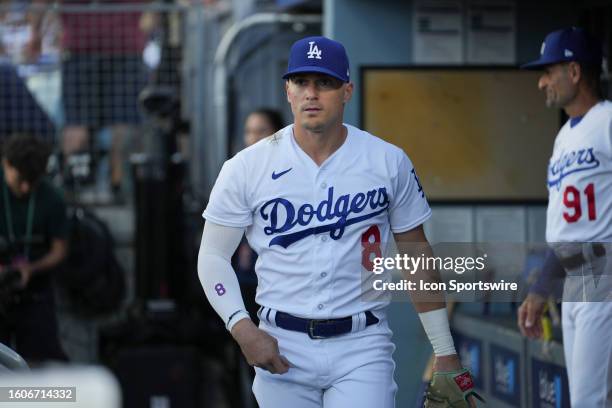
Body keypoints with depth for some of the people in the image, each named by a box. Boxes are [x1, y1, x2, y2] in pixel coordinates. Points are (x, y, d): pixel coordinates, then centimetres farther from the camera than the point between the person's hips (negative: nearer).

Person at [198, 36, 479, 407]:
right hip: (281, 347, 1)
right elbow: (213, 255, 4)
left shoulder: (389, 162, 1)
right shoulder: (247, 167, -1)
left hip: (362, 348, -1)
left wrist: (446, 354, 5)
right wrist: (242, 328, -12)